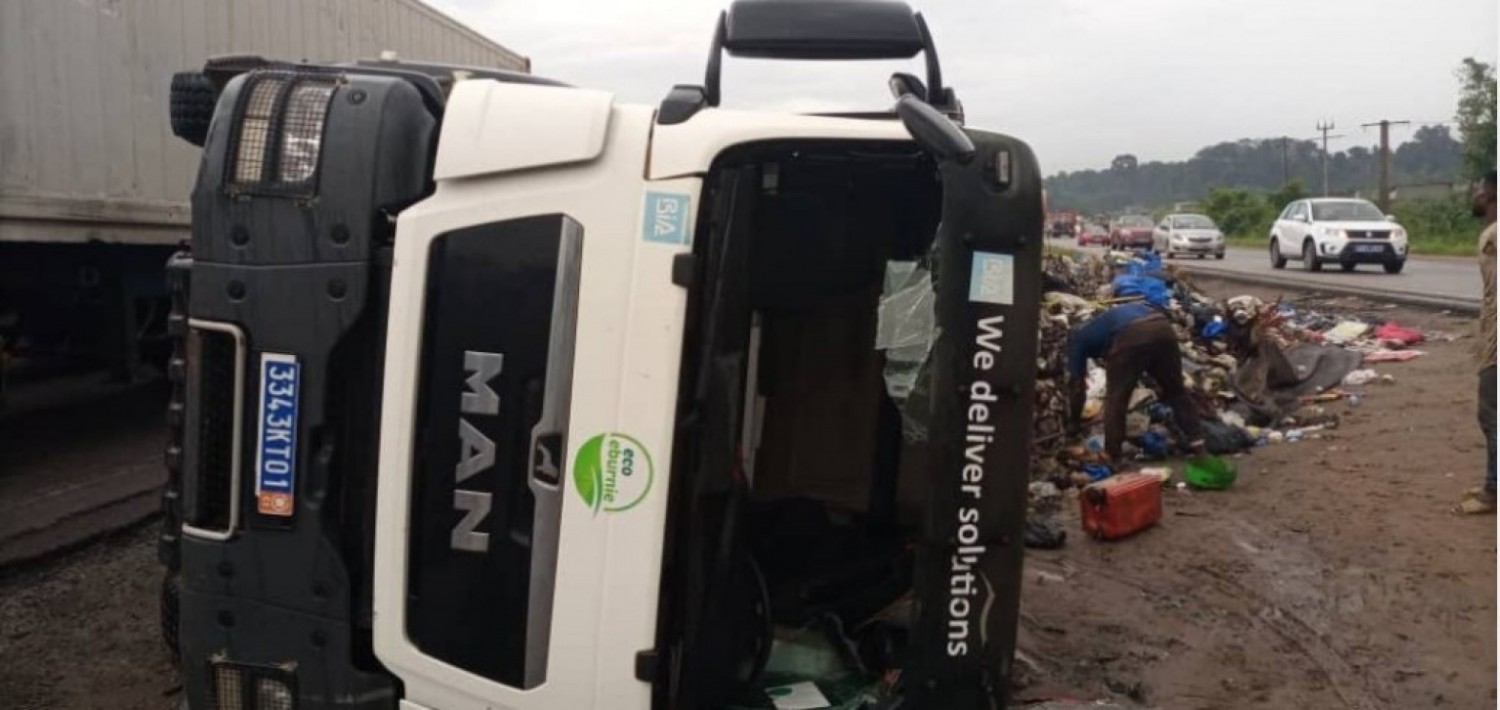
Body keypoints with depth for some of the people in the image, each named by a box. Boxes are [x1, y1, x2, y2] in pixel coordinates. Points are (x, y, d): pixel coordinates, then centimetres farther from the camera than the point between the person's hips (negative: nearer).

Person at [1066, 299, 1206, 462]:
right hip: (1162, 326, 6)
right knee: (1175, 390, 22)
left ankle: (1112, 457, 13)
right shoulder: (1102, 324, 44)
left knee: (1116, 397, 9)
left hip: (1131, 336, -6)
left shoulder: (1078, 337, 27)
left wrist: (1074, 420, 38)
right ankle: (1197, 442, 26)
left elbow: (1076, 384, 27)